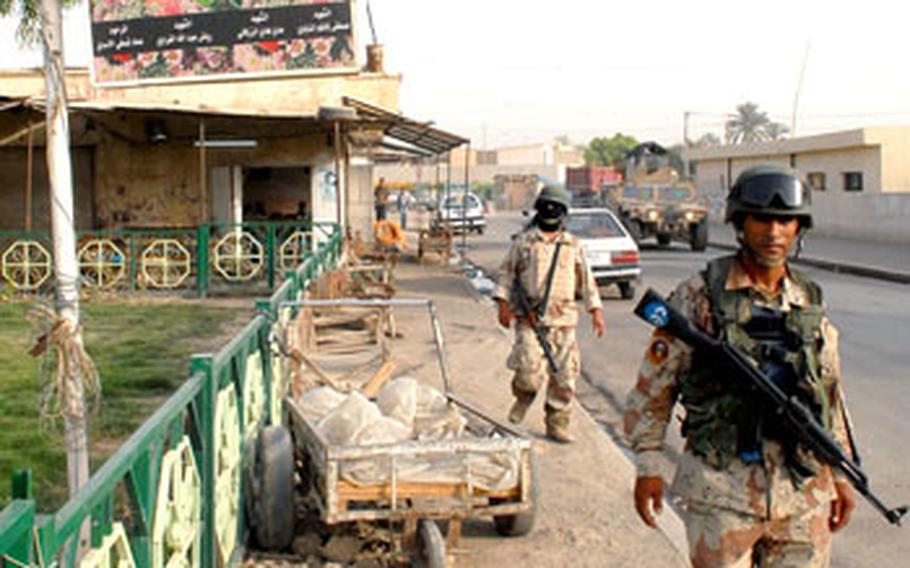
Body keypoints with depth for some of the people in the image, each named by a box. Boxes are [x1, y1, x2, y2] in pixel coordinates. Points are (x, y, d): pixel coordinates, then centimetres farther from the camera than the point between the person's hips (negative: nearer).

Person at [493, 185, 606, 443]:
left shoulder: (573, 246, 12)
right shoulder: (523, 241, 6)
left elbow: (586, 280, 16)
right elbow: (506, 272, 9)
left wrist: (596, 310, 9)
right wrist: (503, 303, -1)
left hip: (563, 320, 3)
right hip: (529, 318, -3)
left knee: (564, 377, 2)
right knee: (530, 371, -15)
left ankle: (557, 424, 15)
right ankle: (523, 396, 18)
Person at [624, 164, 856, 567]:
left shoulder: (810, 304, 9)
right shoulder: (698, 297, -5)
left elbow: (830, 392, 16)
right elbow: (653, 387, -1)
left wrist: (842, 474, 15)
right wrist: (647, 466, -4)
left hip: (804, 491, 4)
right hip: (721, 490, -4)